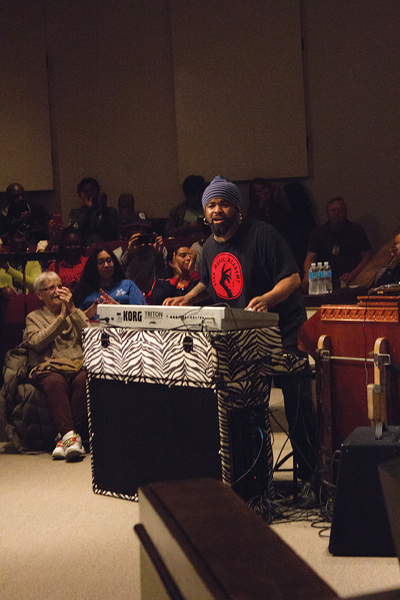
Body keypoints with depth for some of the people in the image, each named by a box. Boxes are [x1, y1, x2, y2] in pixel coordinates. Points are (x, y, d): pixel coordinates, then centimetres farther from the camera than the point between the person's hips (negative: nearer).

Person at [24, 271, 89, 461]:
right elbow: (37, 343, -1)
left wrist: (72, 310, 1)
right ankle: (71, 436, -50)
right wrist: (62, 317, -1)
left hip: (78, 366, 1)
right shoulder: (34, 317, 21)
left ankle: (66, 437, -40)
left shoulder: (76, 313, 26)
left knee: (83, 380, -35)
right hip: (48, 368, -1)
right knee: (55, 382, -37)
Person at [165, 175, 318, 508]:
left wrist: (267, 298, -36)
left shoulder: (262, 234, -13)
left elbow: (293, 278, -18)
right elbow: (208, 284, 29)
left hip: (284, 330, -7)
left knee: (298, 408, -9)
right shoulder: (210, 247, 10)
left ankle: (309, 479, 0)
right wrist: (185, 300, 11)